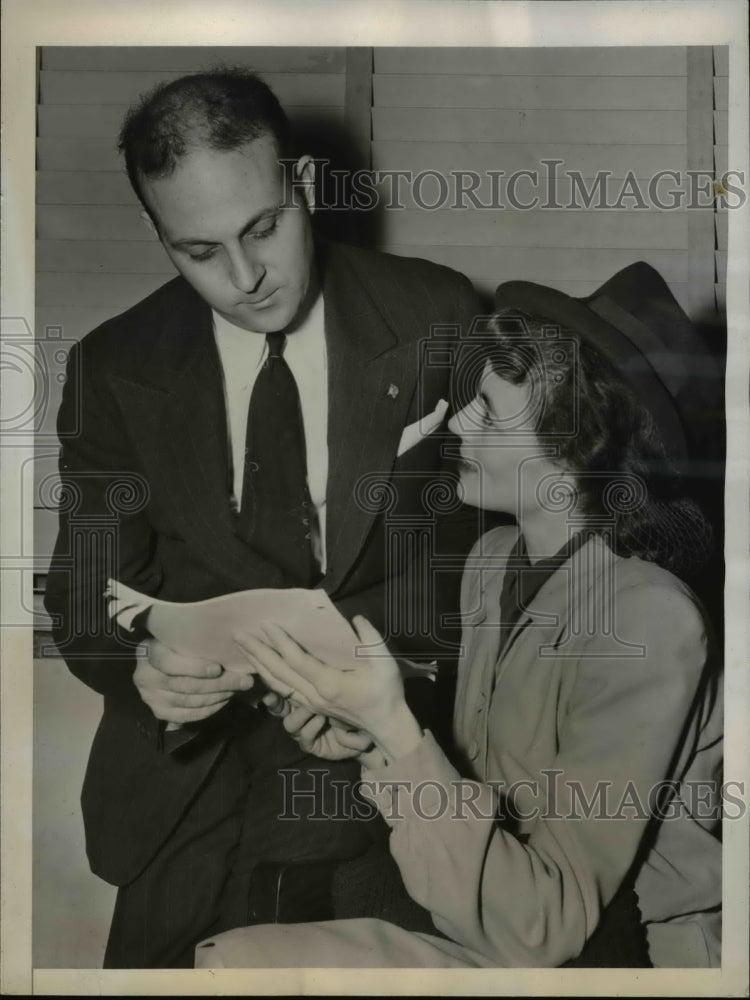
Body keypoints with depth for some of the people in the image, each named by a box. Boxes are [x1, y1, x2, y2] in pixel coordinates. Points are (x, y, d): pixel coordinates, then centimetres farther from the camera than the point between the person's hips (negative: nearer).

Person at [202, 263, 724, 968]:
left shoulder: (650, 625, -26)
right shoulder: (493, 557, -2)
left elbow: (541, 928, -24)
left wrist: (392, 730, -30)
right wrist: (371, 735, -10)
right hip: (501, 908, 6)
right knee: (230, 958, -6)